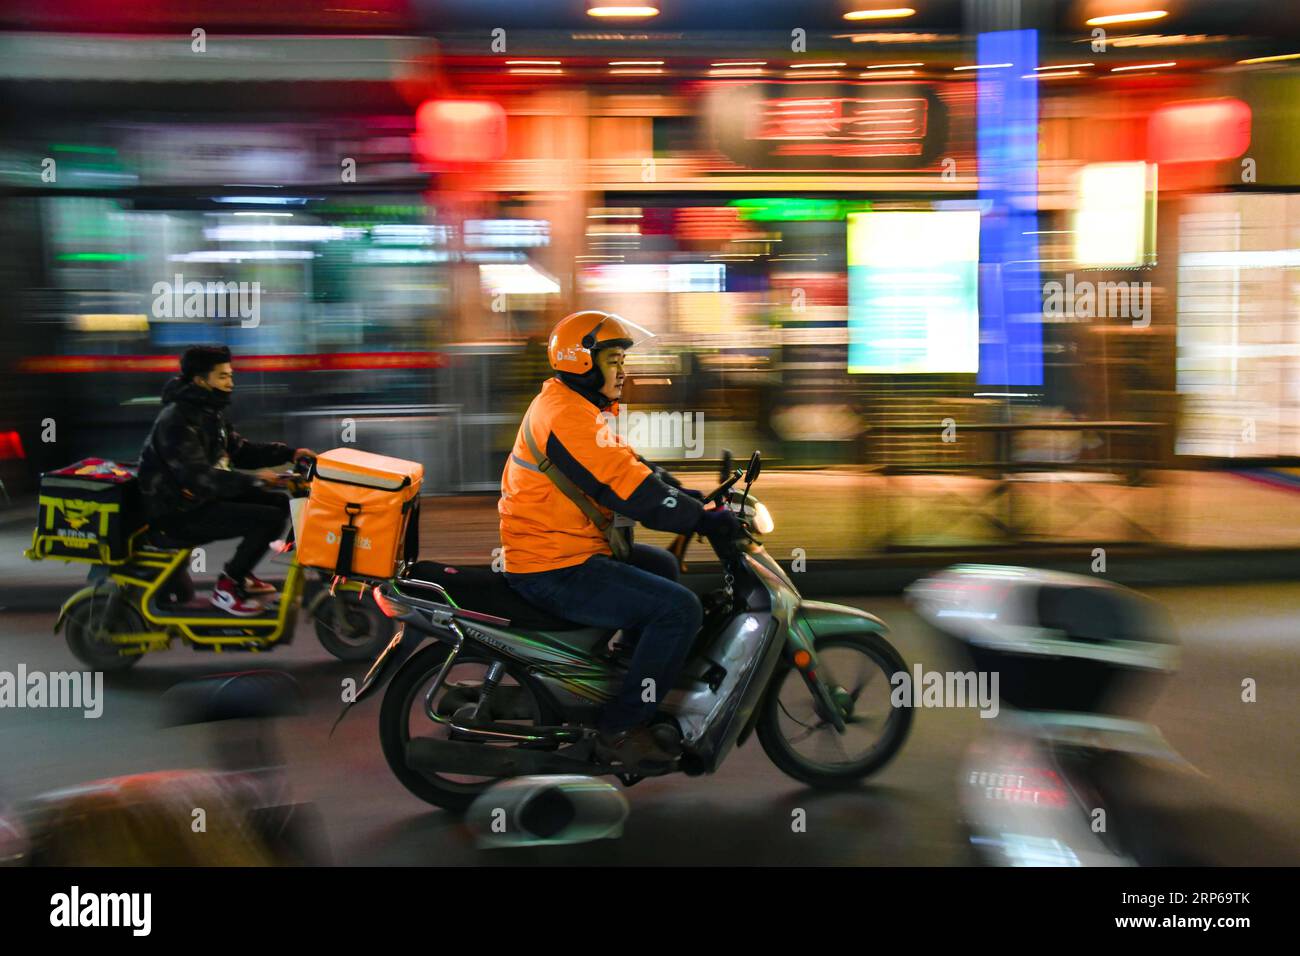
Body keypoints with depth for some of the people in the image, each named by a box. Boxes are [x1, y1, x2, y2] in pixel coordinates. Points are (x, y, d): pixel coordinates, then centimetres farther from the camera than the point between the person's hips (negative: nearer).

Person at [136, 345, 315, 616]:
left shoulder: (207, 412, 10)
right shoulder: (176, 420, -21)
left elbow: (238, 449, 14)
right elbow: (197, 475, -32)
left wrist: (288, 453, 2)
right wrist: (252, 480, -38)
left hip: (203, 496, 10)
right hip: (178, 512, -10)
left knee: (279, 502, 9)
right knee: (269, 519, -20)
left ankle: (240, 575, 17)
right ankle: (227, 587, -5)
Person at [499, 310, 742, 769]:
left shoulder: (566, 404, 14)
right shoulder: (569, 417, -21)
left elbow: (632, 467, 16)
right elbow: (633, 494, -26)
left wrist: (694, 497, 6)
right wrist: (707, 518, -19)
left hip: (560, 550, 11)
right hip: (556, 571, -11)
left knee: (662, 567, 29)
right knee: (679, 608, -17)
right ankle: (621, 728, -8)